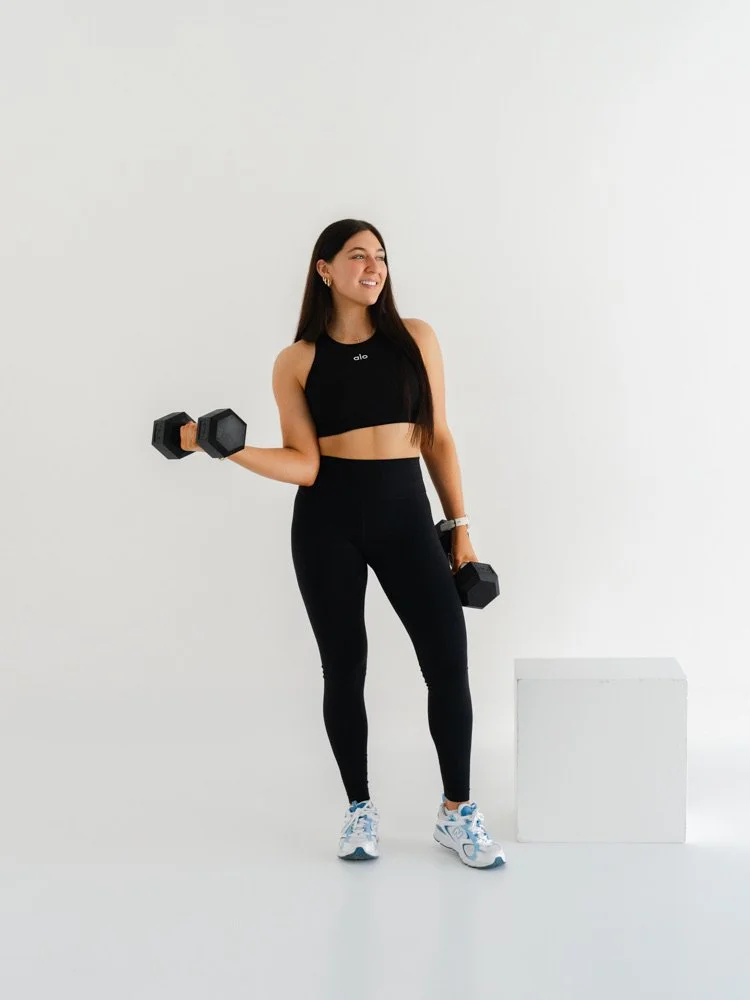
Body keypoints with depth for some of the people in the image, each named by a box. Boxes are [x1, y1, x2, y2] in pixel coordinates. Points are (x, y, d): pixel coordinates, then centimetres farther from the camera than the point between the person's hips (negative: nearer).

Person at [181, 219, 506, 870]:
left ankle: (458, 814, 9)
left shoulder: (415, 338, 5)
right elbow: (304, 465, -6)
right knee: (345, 669, 5)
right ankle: (360, 810, 23)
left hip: (405, 514, 1)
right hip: (328, 521, -1)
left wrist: (460, 527, 7)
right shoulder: (297, 362, 1)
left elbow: (438, 438, 8)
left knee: (449, 660, -6)